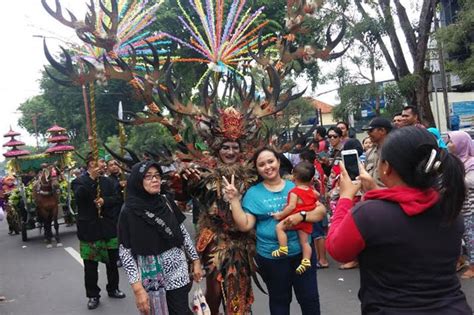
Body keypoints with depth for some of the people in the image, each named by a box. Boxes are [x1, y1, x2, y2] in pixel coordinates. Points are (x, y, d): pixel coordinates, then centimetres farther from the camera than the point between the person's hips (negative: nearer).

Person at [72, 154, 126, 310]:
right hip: (89, 229, -4)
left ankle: (113, 289, 32)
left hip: (108, 228, 4)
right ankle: (93, 295, 19)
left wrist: (104, 200, -13)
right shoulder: (79, 181, -4)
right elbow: (79, 196, -23)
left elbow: (117, 198, 6)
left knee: (112, 262, 13)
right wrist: (92, 178, -29)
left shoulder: (106, 181, 11)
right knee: (90, 265, 4)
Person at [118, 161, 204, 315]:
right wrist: (138, 289, -15)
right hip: (151, 277, -3)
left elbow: (183, 232, 9)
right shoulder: (129, 212, -10)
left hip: (178, 272, 3)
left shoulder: (166, 202, 1)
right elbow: (125, 252, -11)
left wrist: (196, 260, 9)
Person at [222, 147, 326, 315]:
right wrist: (234, 199, -14)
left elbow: (321, 211, -4)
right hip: (271, 256, 0)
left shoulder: (297, 186, 0)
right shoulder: (253, 193, -1)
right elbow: (245, 225, -8)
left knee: (310, 298, 12)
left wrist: (302, 215, -22)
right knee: (279, 300, 19)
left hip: (302, 251, 1)